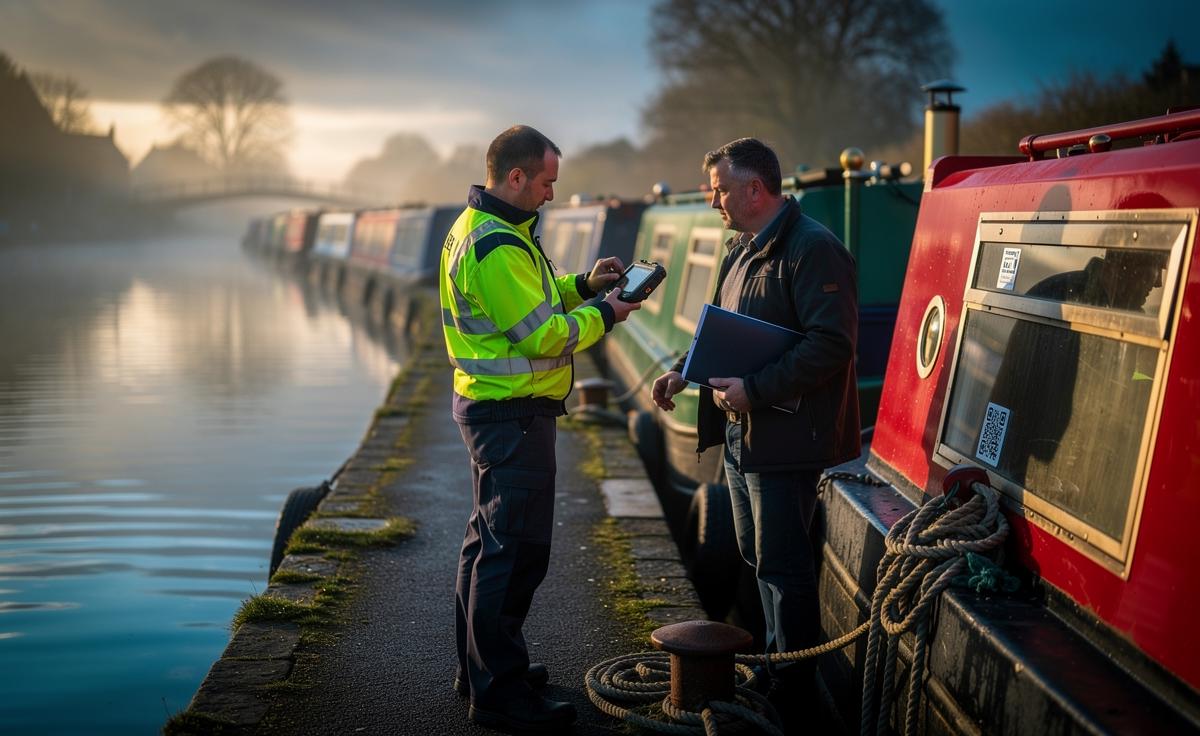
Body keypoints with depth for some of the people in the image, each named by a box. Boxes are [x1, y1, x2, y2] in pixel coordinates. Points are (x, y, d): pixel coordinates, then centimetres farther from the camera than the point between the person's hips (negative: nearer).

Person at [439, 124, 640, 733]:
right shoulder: (496, 246, -21)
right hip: (513, 414, -12)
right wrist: (602, 314, -8)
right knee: (515, 550, -6)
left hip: (488, 405, 12)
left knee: (489, 540, 19)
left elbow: (527, 301, 20)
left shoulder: (479, 228, 13)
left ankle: (479, 668, 31)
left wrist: (583, 285, 8)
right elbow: (542, 334, -21)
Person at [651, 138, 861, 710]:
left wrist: (755, 390, -28)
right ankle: (776, 658, 34)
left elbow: (830, 345, -25)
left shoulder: (812, 249, -17)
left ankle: (791, 683, 13)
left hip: (783, 438, -10)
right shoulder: (742, 248, 15)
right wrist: (684, 372, 8)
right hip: (739, 432, 10)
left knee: (782, 565, -1)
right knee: (757, 555, 19)